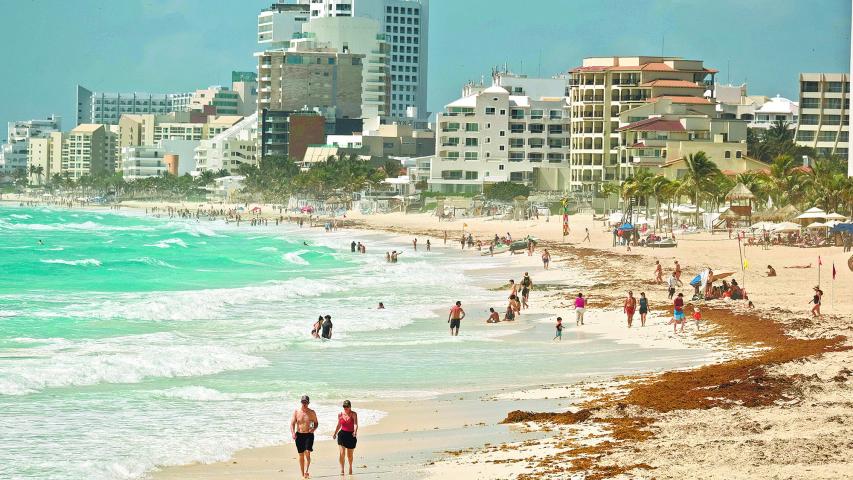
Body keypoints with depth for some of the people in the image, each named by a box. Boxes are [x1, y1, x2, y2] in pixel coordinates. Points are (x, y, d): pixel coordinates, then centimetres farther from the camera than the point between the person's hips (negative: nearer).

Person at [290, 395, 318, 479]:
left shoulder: (312, 412, 1)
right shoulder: (296, 412, 1)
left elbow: (316, 423, 10)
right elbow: (292, 423, 0)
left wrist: (314, 428, -13)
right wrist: (293, 433, -16)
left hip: (309, 435, -1)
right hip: (299, 435, 2)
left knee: (307, 453, -18)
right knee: (301, 455, 7)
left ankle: (306, 471, -27)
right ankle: (302, 474, 15)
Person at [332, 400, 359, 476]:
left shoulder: (354, 414, -7)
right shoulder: (340, 415, 3)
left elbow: (355, 424, -20)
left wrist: (355, 432, -37)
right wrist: (335, 433, 13)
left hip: (351, 435, -1)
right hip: (342, 434, 1)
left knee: (349, 454, 12)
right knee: (342, 453, -15)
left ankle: (350, 467, 38)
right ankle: (342, 470, -11)